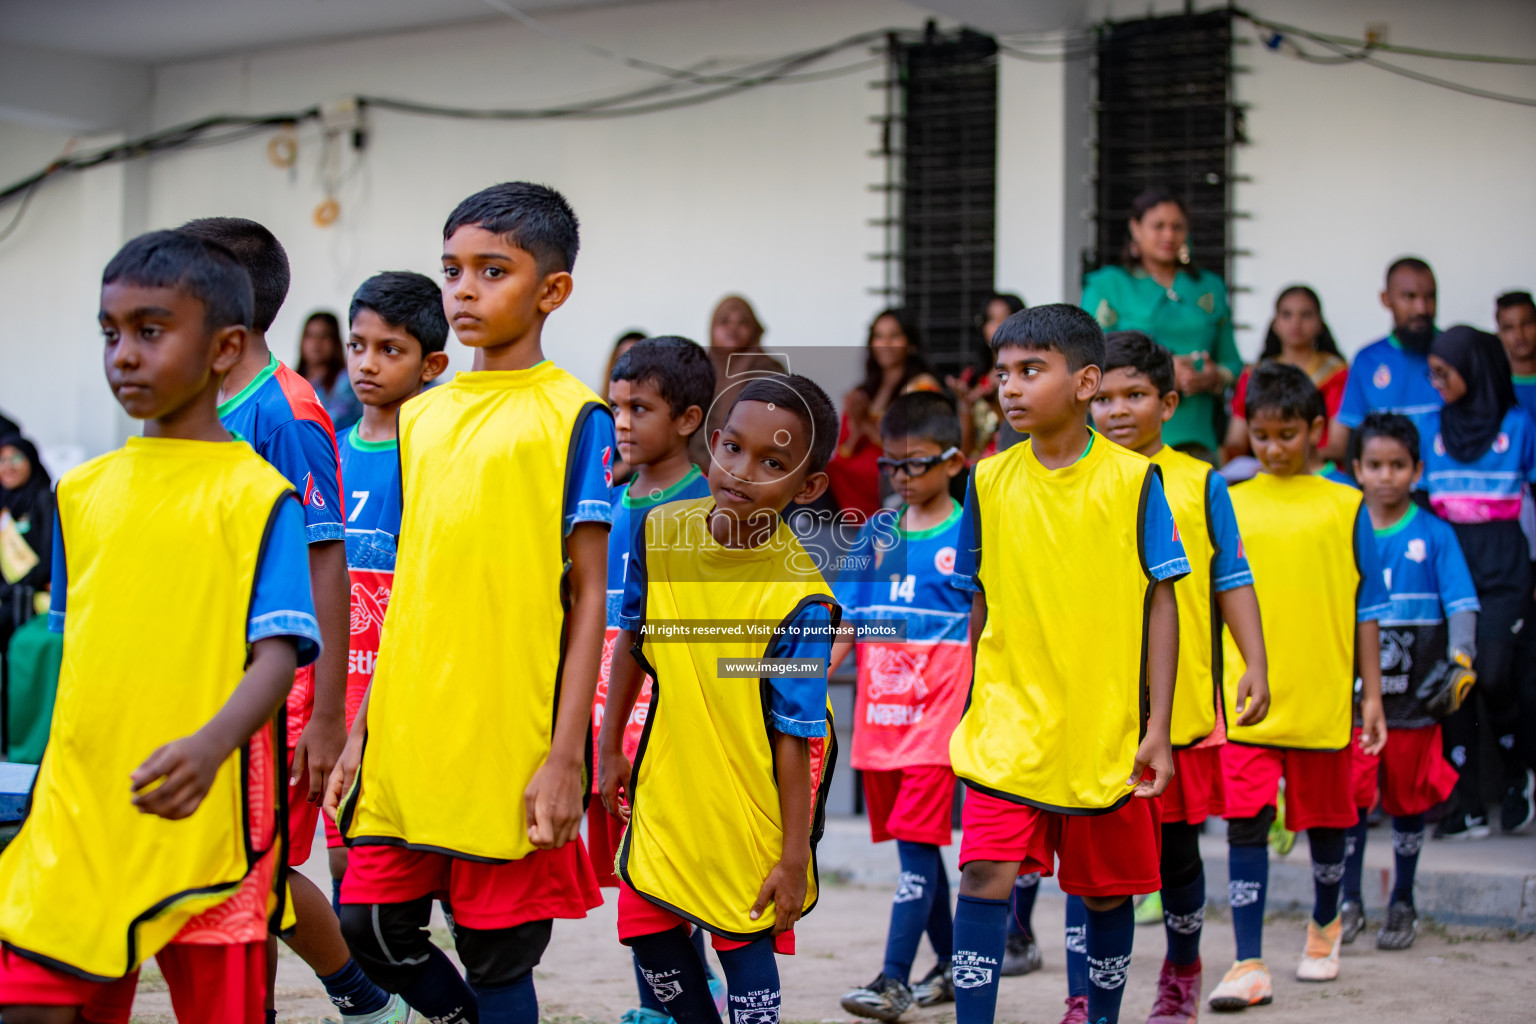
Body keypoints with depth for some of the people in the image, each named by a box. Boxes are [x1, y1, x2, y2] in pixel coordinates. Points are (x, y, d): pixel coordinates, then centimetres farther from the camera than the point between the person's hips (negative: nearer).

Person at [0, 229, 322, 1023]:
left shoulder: (256, 495, -5)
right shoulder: (83, 491, 11)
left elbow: (277, 656, -13)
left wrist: (211, 746, -31)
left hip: (203, 817, -4)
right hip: (78, 815, 5)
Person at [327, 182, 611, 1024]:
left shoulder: (572, 417, -3)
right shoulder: (421, 416, 12)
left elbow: (587, 596, -6)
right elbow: (407, 588, 16)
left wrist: (565, 756, -12)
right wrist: (359, 732, 12)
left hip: (510, 743, -5)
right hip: (407, 735, 6)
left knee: (497, 955, 1)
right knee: (372, 924, 8)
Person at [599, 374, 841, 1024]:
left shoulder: (800, 600, -25)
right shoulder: (661, 530, -10)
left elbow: (795, 736, -20)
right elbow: (633, 641, 6)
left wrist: (795, 855, -16)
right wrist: (610, 749, 12)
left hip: (749, 798, -5)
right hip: (668, 781, 5)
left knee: (745, 944, 3)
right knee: (649, 931, 12)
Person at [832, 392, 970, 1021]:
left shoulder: (969, 534, -2)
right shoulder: (876, 532, 11)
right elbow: (844, 621, 12)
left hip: (938, 713, -6)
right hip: (879, 713, 6)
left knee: (916, 840, -11)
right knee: (915, 844, 12)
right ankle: (951, 966, 24)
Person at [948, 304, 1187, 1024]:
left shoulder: (1132, 480, -5)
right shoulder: (989, 481, 2)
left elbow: (1161, 603, -2)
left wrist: (1157, 729, -6)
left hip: (1106, 733, -1)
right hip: (1009, 723, 1)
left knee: (1107, 891, 10)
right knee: (985, 876, -14)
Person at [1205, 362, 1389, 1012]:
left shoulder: (1343, 507, 2)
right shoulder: (1229, 507, 4)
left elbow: (1367, 607, 5)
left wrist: (1372, 692, 2)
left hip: (1323, 696, 0)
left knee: (1325, 819, 13)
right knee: (1245, 824, -8)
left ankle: (1324, 925, 39)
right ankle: (1249, 965, -7)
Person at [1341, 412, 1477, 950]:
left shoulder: (1434, 536, 0)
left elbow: (1461, 604, -5)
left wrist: (1458, 658, -21)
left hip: (1414, 690, 0)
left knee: (1407, 799, 9)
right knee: (1351, 795, -5)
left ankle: (1402, 904, 24)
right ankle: (1350, 903, 6)